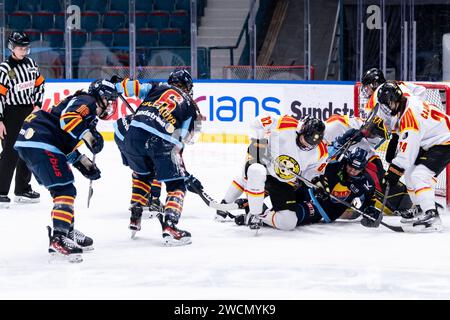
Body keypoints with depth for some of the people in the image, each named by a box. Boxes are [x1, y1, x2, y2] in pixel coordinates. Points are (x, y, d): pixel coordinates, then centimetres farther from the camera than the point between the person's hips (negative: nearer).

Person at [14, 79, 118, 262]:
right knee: (65, 190, -15)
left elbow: (67, 144, 29)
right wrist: (89, 136, -23)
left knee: (62, 189, 22)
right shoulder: (86, 102, -1)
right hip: (40, 143, -11)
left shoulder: (89, 114, 28)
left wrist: (84, 164, 22)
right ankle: (58, 240, -23)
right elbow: (67, 117, -21)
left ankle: (68, 232, 32)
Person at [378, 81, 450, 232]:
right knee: (410, 171, 14)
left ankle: (432, 216, -28)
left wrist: (393, 172, -24)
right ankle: (420, 209, 25)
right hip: (430, 143, 11)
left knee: (419, 175, -23)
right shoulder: (407, 101, 1)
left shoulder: (410, 115, -27)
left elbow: (408, 149, -27)